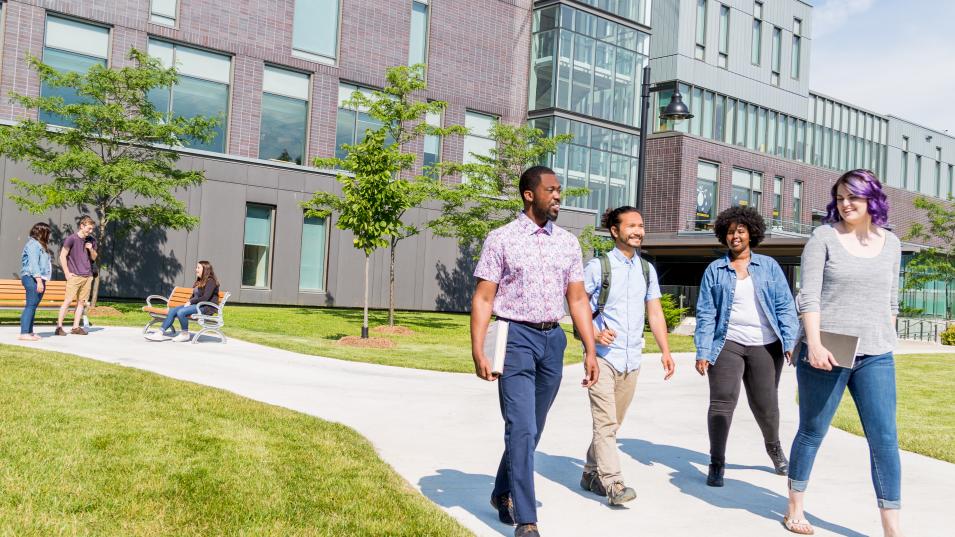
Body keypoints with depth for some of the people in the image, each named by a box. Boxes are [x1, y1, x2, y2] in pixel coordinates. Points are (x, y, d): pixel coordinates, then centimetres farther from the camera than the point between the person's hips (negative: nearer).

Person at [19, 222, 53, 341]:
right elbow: (33, 264, -18)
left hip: (39, 279, 10)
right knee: (31, 305, -11)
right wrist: (39, 281, -23)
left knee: (33, 306, 10)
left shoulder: (40, 245, 21)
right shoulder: (33, 244, -10)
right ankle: (24, 333, -12)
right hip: (32, 278, -10)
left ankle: (29, 332, 13)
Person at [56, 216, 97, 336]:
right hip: (75, 276, -5)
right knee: (68, 300, -8)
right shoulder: (71, 239, -6)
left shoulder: (92, 240, 10)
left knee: (81, 302, 6)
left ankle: (76, 327, 11)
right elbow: (62, 256, -5)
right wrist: (67, 273, -8)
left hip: (87, 276, 5)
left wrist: (91, 249, -5)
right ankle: (59, 326, -3)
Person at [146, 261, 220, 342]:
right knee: (172, 311, -7)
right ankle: (160, 332, -10)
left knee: (181, 312, -28)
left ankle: (185, 334, -10)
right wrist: (189, 302, 1)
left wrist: (191, 302, -13)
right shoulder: (199, 282, 21)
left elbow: (206, 298, -18)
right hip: (195, 305, 9)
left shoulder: (211, 281, -9)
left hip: (206, 307, -9)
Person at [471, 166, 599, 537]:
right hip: (516, 338, -5)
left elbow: (578, 299, 10)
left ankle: (502, 494, 36)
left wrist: (590, 350, 4)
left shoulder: (568, 242, 10)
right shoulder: (501, 239, -3)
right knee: (522, 429, -9)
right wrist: (478, 352, -13)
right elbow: (483, 298, -6)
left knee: (533, 428, 14)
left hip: (553, 340, 5)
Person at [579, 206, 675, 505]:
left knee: (612, 423, 12)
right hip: (603, 356, -5)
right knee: (605, 422, -11)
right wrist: (594, 334, -16)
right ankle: (613, 484, -11)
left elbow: (655, 313, 13)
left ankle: (592, 474, 26)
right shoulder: (598, 266, -4)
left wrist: (665, 351, 7)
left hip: (631, 359, 5)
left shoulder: (647, 269, 11)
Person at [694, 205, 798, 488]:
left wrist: (790, 342, -3)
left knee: (765, 405, 9)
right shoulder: (715, 270, 6)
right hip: (728, 344, -1)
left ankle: (774, 448, 38)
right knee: (722, 402, -6)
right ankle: (716, 464, 5)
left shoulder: (769, 266, 8)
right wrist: (703, 352, -4)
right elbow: (706, 313, 3)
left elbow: (785, 306, 6)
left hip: (765, 346, 1)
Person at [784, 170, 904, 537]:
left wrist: (886, 343, 14)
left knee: (885, 438, 0)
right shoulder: (825, 237, -2)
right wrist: (814, 344, -19)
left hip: (876, 357, 3)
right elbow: (809, 296, -10)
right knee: (812, 433, 8)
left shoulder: (890, 243, 10)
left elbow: (891, 302, 17)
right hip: (826, 353, -3)